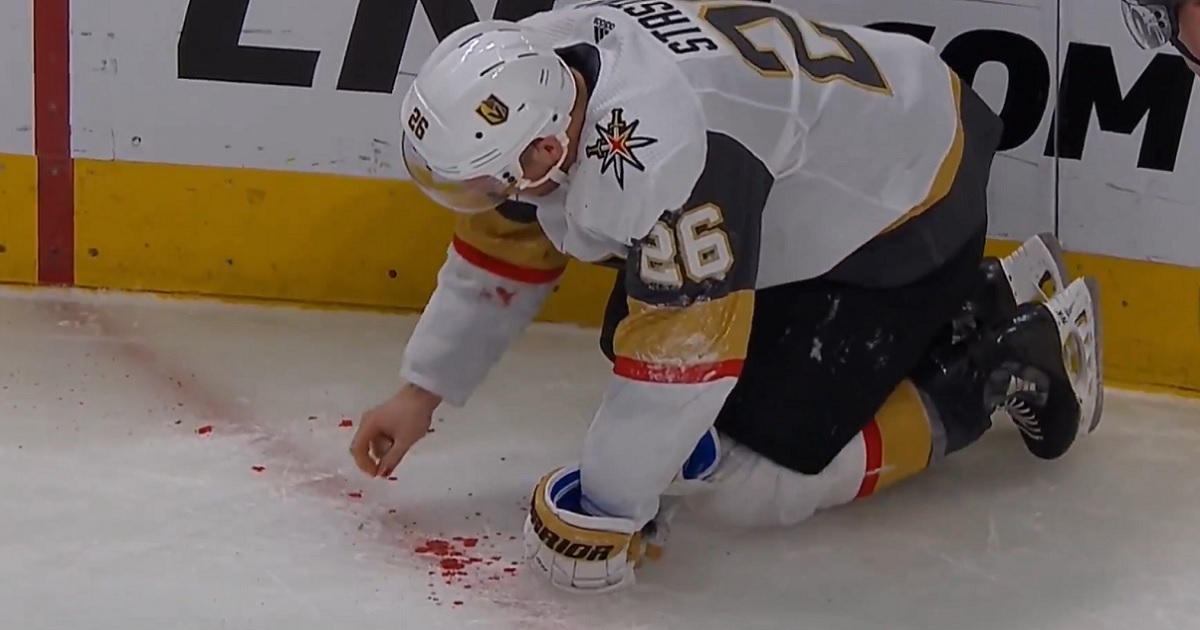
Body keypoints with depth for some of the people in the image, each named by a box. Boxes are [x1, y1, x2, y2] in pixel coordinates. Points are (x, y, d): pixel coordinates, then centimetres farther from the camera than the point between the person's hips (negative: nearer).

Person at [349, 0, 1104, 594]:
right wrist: (420, 394, 7)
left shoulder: (656, 154, -38)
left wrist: (601, 510, -20)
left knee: (750, 479, -11)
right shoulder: (528, 77, -12)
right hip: (807, 179, 9)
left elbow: (682, 359, -32)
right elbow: (501, 254, 4)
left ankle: (995, 359, 4)